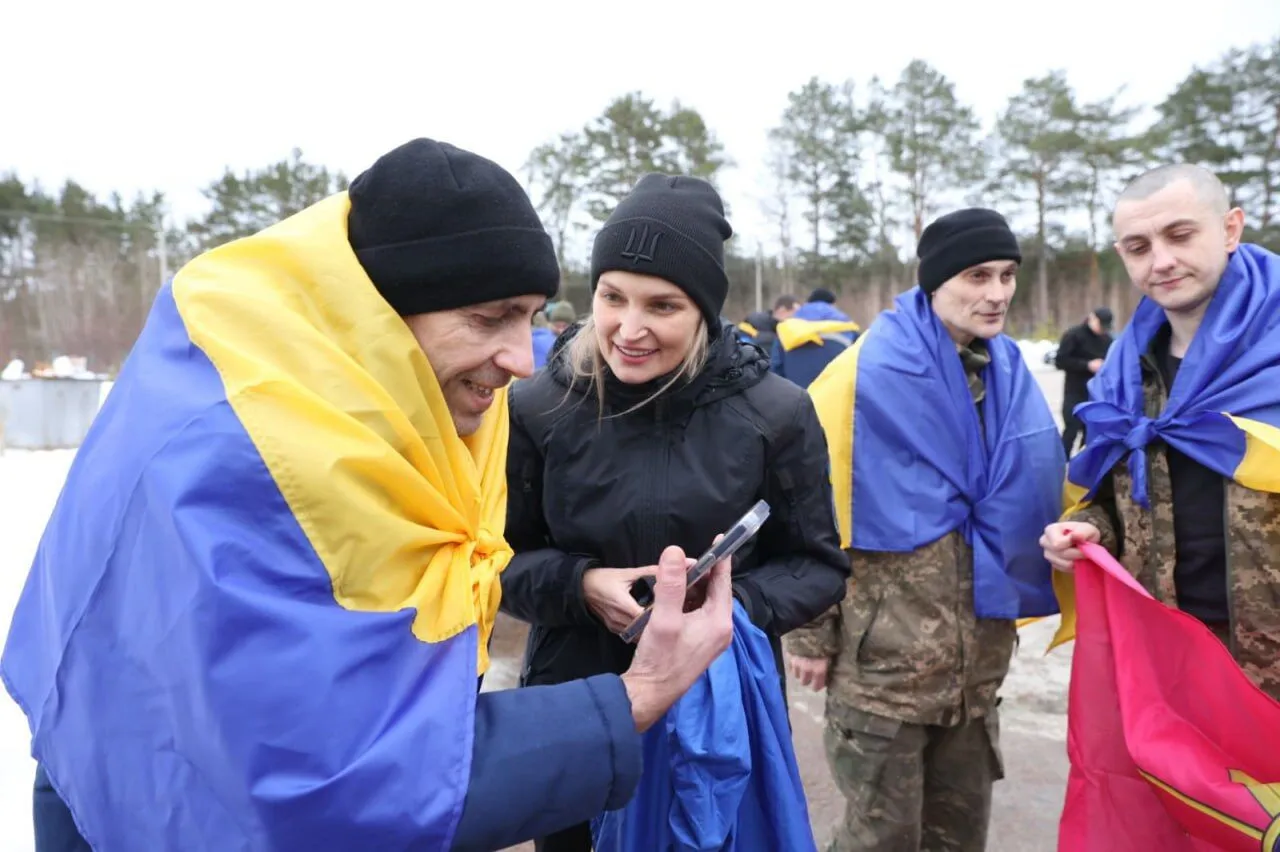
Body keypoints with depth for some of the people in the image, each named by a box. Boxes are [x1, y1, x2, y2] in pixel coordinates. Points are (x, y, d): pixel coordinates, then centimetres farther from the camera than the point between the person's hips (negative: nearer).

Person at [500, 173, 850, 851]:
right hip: (574, 704, 1)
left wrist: (733, 607, -21)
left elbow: (818, 564, -3)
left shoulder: (775, 412, -11)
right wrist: (580, 585, -20)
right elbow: (499, 558, -1)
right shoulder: (537, 408, -10)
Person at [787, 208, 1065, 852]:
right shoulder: (867, 373, -15)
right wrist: (811, 631, -10)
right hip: (884, 655, -6)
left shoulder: (1008, 373, 4)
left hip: (978, 655, 6)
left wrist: (1008, 602, 18)